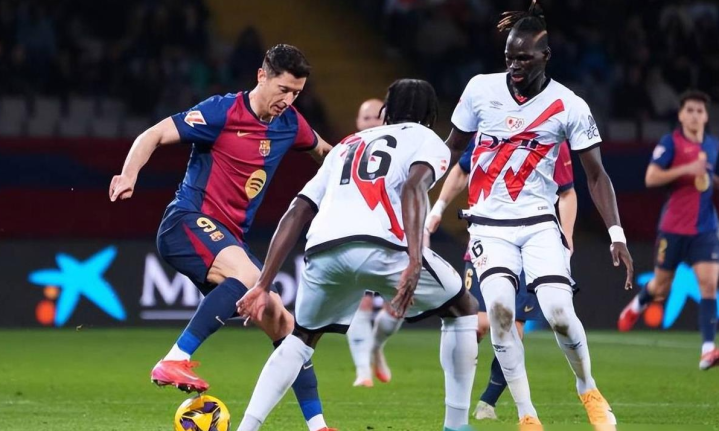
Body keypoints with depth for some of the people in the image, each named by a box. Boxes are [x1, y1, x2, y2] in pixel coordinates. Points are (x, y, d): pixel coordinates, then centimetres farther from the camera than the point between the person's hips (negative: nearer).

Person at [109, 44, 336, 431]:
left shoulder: (289, 124, 9)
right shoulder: (223, 112, -12)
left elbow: (322, 150, 33)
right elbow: (154, 135, -15)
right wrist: (129, 175, -30)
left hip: (229, 239, 8)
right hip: (188, 222, -8)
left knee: (282, 323, 5)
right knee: (248, 276, -36)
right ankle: (173, 363, -39)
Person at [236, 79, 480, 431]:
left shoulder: (346, 146, 36)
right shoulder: (427, 140, 21)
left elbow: (296, 214, 27)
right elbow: (413, 188, -3)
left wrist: (263, 286, 26)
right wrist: (414, 263, -15)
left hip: (323, 250, 4)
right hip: (379, 245, -4)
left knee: (301, 339, 30)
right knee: (464, 309, 22)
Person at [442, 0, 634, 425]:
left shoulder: (569, 107, -6)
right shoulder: (481, 89, -3)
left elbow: (596, 174, -1)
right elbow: (451, 149, 10)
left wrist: (617, 235, -9)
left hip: (539, 225, 0)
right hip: (489, 225, 1)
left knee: (560, 313, -16)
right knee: (500, 308, -21)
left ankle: (588, 389, 15)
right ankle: (527, 416, -11)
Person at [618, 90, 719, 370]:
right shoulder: (670, 143, -7)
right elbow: (651, 178, -17)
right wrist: (687, 169, -25)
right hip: (673, 228, -3)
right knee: (661, 285, 10)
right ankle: (637, 305, 47)